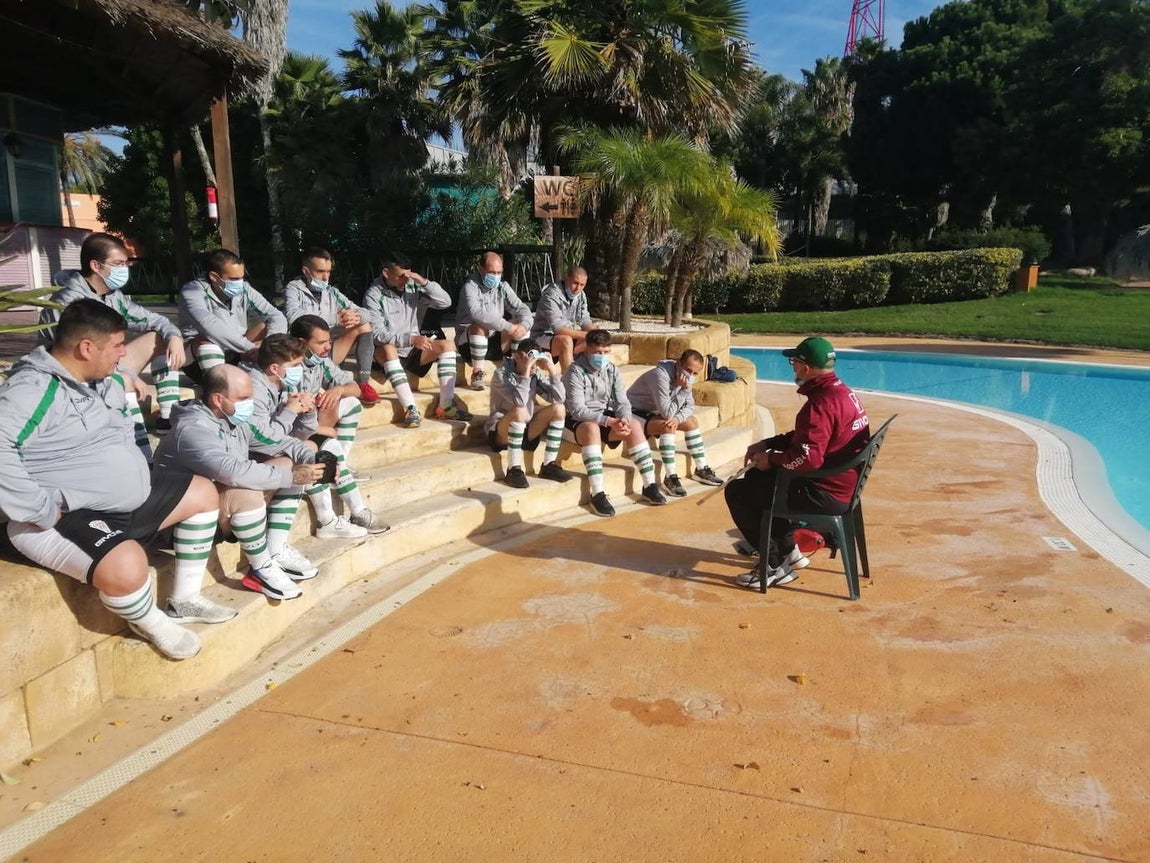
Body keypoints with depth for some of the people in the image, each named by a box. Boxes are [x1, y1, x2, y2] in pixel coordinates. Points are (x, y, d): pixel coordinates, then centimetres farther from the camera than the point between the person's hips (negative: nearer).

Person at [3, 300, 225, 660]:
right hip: (66, 516, -10)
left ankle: (184, 600, 21)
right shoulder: (33, 389, -21)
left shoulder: (102, 382, 9)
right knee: (127, 567, -36)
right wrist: (42, 510, -31)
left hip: (129, 498, 10)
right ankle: (150, 623, 2)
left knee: (203, 493, 14)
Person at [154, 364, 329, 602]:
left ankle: (276, 552, -4)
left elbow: (277, 442, 7)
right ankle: (262, 570, -17)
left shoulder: (235, 418, 1)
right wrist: (291, 477, -34)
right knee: (248, 491, -37)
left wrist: (315, 459, -12)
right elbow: (234, 471, -40)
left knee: (287, 463, -2)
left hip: (237, 505, 9)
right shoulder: (193, 429, -26)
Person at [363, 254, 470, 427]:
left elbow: (445, 302, -4)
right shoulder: (374, 295, -13)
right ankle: (411, 408, -40)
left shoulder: (414, 287, -1)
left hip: (414, 351, 5)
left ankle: (446, 405, -21)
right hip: (390, 353, -5)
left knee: (447, 345, -14)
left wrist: (425, 283, -19)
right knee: (387, 348, -36)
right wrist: (410, 339, -33)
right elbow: (376, 333, -23)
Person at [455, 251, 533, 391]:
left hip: (494, 343, 5)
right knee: (479, 326, -35)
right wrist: (507, 326, -37)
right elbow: (476, 313, -32)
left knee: (521, 324, -11)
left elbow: (521, 308, -1)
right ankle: (478, 374, -26)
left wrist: (524, 325, -26)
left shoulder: (503, 287, 6)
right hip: (469, 343, -5)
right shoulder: (470, 286, -13)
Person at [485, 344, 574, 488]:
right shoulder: (501, 374, -14)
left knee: (559, 409, -11)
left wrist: (552, 369, -15)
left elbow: (559, 398, -9)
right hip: (501, 432, -6)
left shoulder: (535, 374, 2)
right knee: (520, 411, -36)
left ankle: (548, 465, -7)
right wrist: (525, 373, -31)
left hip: (525, 430, 6)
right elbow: (519, 402, -31)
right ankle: (513, 470, -27)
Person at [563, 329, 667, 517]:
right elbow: (577, 410, -25)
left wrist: (624, 419, -27)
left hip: (604, 416, 6)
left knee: (634, 425, -18)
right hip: (577, 421, -6)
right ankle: (597, 494, -39)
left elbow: (622, 402, -3)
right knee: (592, 428, -38)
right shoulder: (575, 372, -18)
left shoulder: (612, 370, 0)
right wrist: (609, 421, -35)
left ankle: (649, 485, -11)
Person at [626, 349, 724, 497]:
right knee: (668, 427, -31)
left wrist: (677, 418, -21)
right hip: (635, 413, -9)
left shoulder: (684, 378, -3)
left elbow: (690, 406, -1)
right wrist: (684, 390, -31)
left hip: (654, 412, 9)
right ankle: (670, 477, -25)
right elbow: (667, 413, -31)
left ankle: (701, 469, 13)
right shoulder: (661, 376, -30)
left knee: (692, 421, 4)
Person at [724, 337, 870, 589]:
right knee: (757, 478, 26)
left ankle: (776, 565, 2)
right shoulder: (841, 391, 9)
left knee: (737, 492, -5)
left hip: (826, 495, -11)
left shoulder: (821, 403, -24)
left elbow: (807, 457, -32)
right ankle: (788, 550, 28)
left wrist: (771, 459, -14)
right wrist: (766, 444, 9)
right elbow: (804, 436, 19)